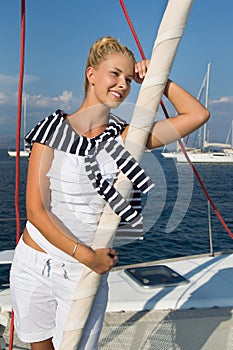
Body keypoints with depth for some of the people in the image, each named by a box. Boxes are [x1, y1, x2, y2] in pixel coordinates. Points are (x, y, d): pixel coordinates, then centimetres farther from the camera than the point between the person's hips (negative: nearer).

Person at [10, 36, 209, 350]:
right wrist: (86, 255, -16)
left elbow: (198, 115, -6)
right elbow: (36, 210, -13)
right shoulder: (53, 129, -10)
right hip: (34, 266, 0)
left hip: (85, 274, 0)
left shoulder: (125, 138, -5)